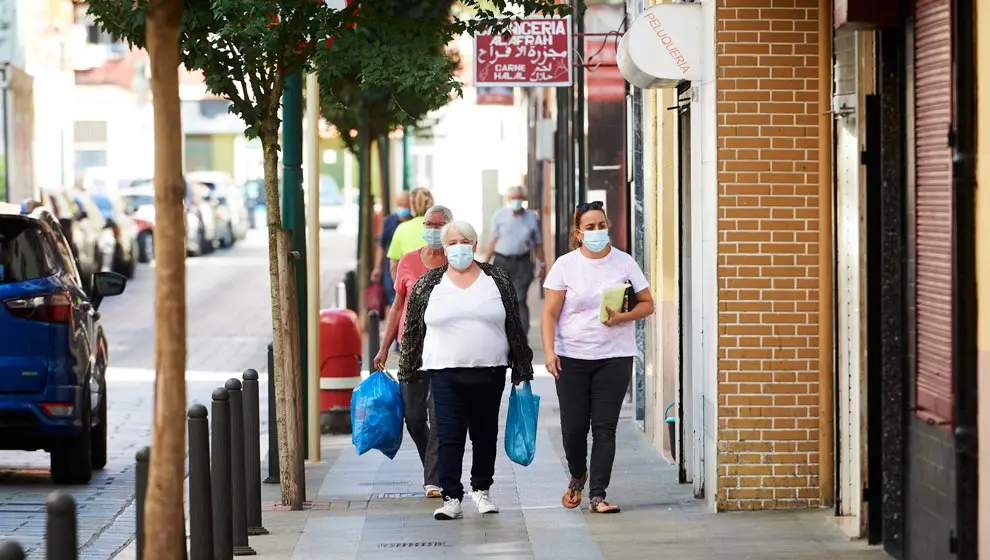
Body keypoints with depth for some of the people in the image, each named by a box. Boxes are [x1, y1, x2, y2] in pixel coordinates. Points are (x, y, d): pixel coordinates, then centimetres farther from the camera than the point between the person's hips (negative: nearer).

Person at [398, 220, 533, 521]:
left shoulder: (496, 279, 5)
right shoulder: (428, 283, 4)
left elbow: (514, 326, 7)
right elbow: (413, 329, 9)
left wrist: (521, 369, 5)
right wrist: (408, 372, 8)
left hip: (489, 372, 1)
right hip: (446, 373, -1)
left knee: (485, 434, 10)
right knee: (449, 436, -6)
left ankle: (481, 490, 25)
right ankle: (451, 498, -6)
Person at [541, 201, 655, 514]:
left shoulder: (624, 263, 3)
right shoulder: (565, 265, 1)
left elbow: (647, 304, 7)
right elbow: (550, 313, 0)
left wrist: (622, 317, -12)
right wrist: (549, 351, -11)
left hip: (615, 357, 0)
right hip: (572, 358, 0)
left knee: (604, 427, -4)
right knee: (573, 426, 1)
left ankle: (598, 495, -2)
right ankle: (577, 477, 30)